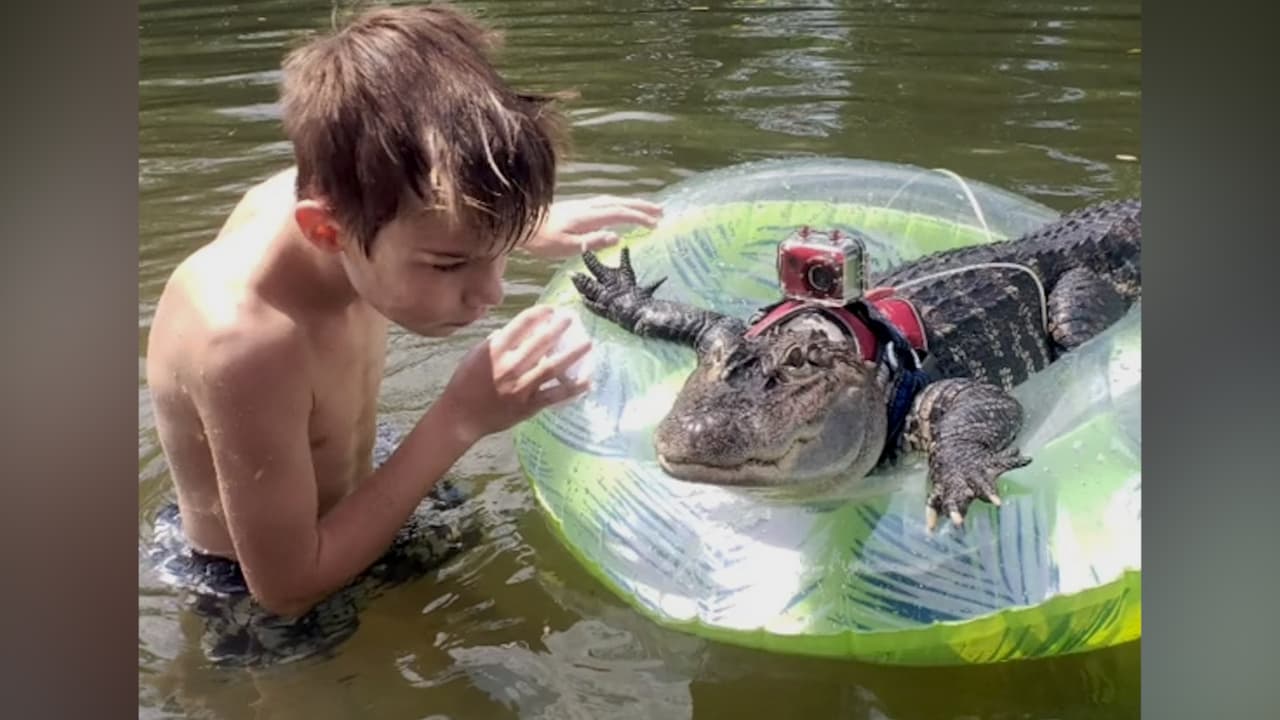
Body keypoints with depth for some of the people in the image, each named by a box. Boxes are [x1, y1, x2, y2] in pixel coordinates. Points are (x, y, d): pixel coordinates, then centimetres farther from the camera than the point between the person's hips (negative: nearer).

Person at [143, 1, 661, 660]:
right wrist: (458, 423, -35)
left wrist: (531, 226, -2)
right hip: (255, 606, -6)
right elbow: (287, 589, -31)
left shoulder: (324, 192, -23)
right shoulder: (248, 340, -42)